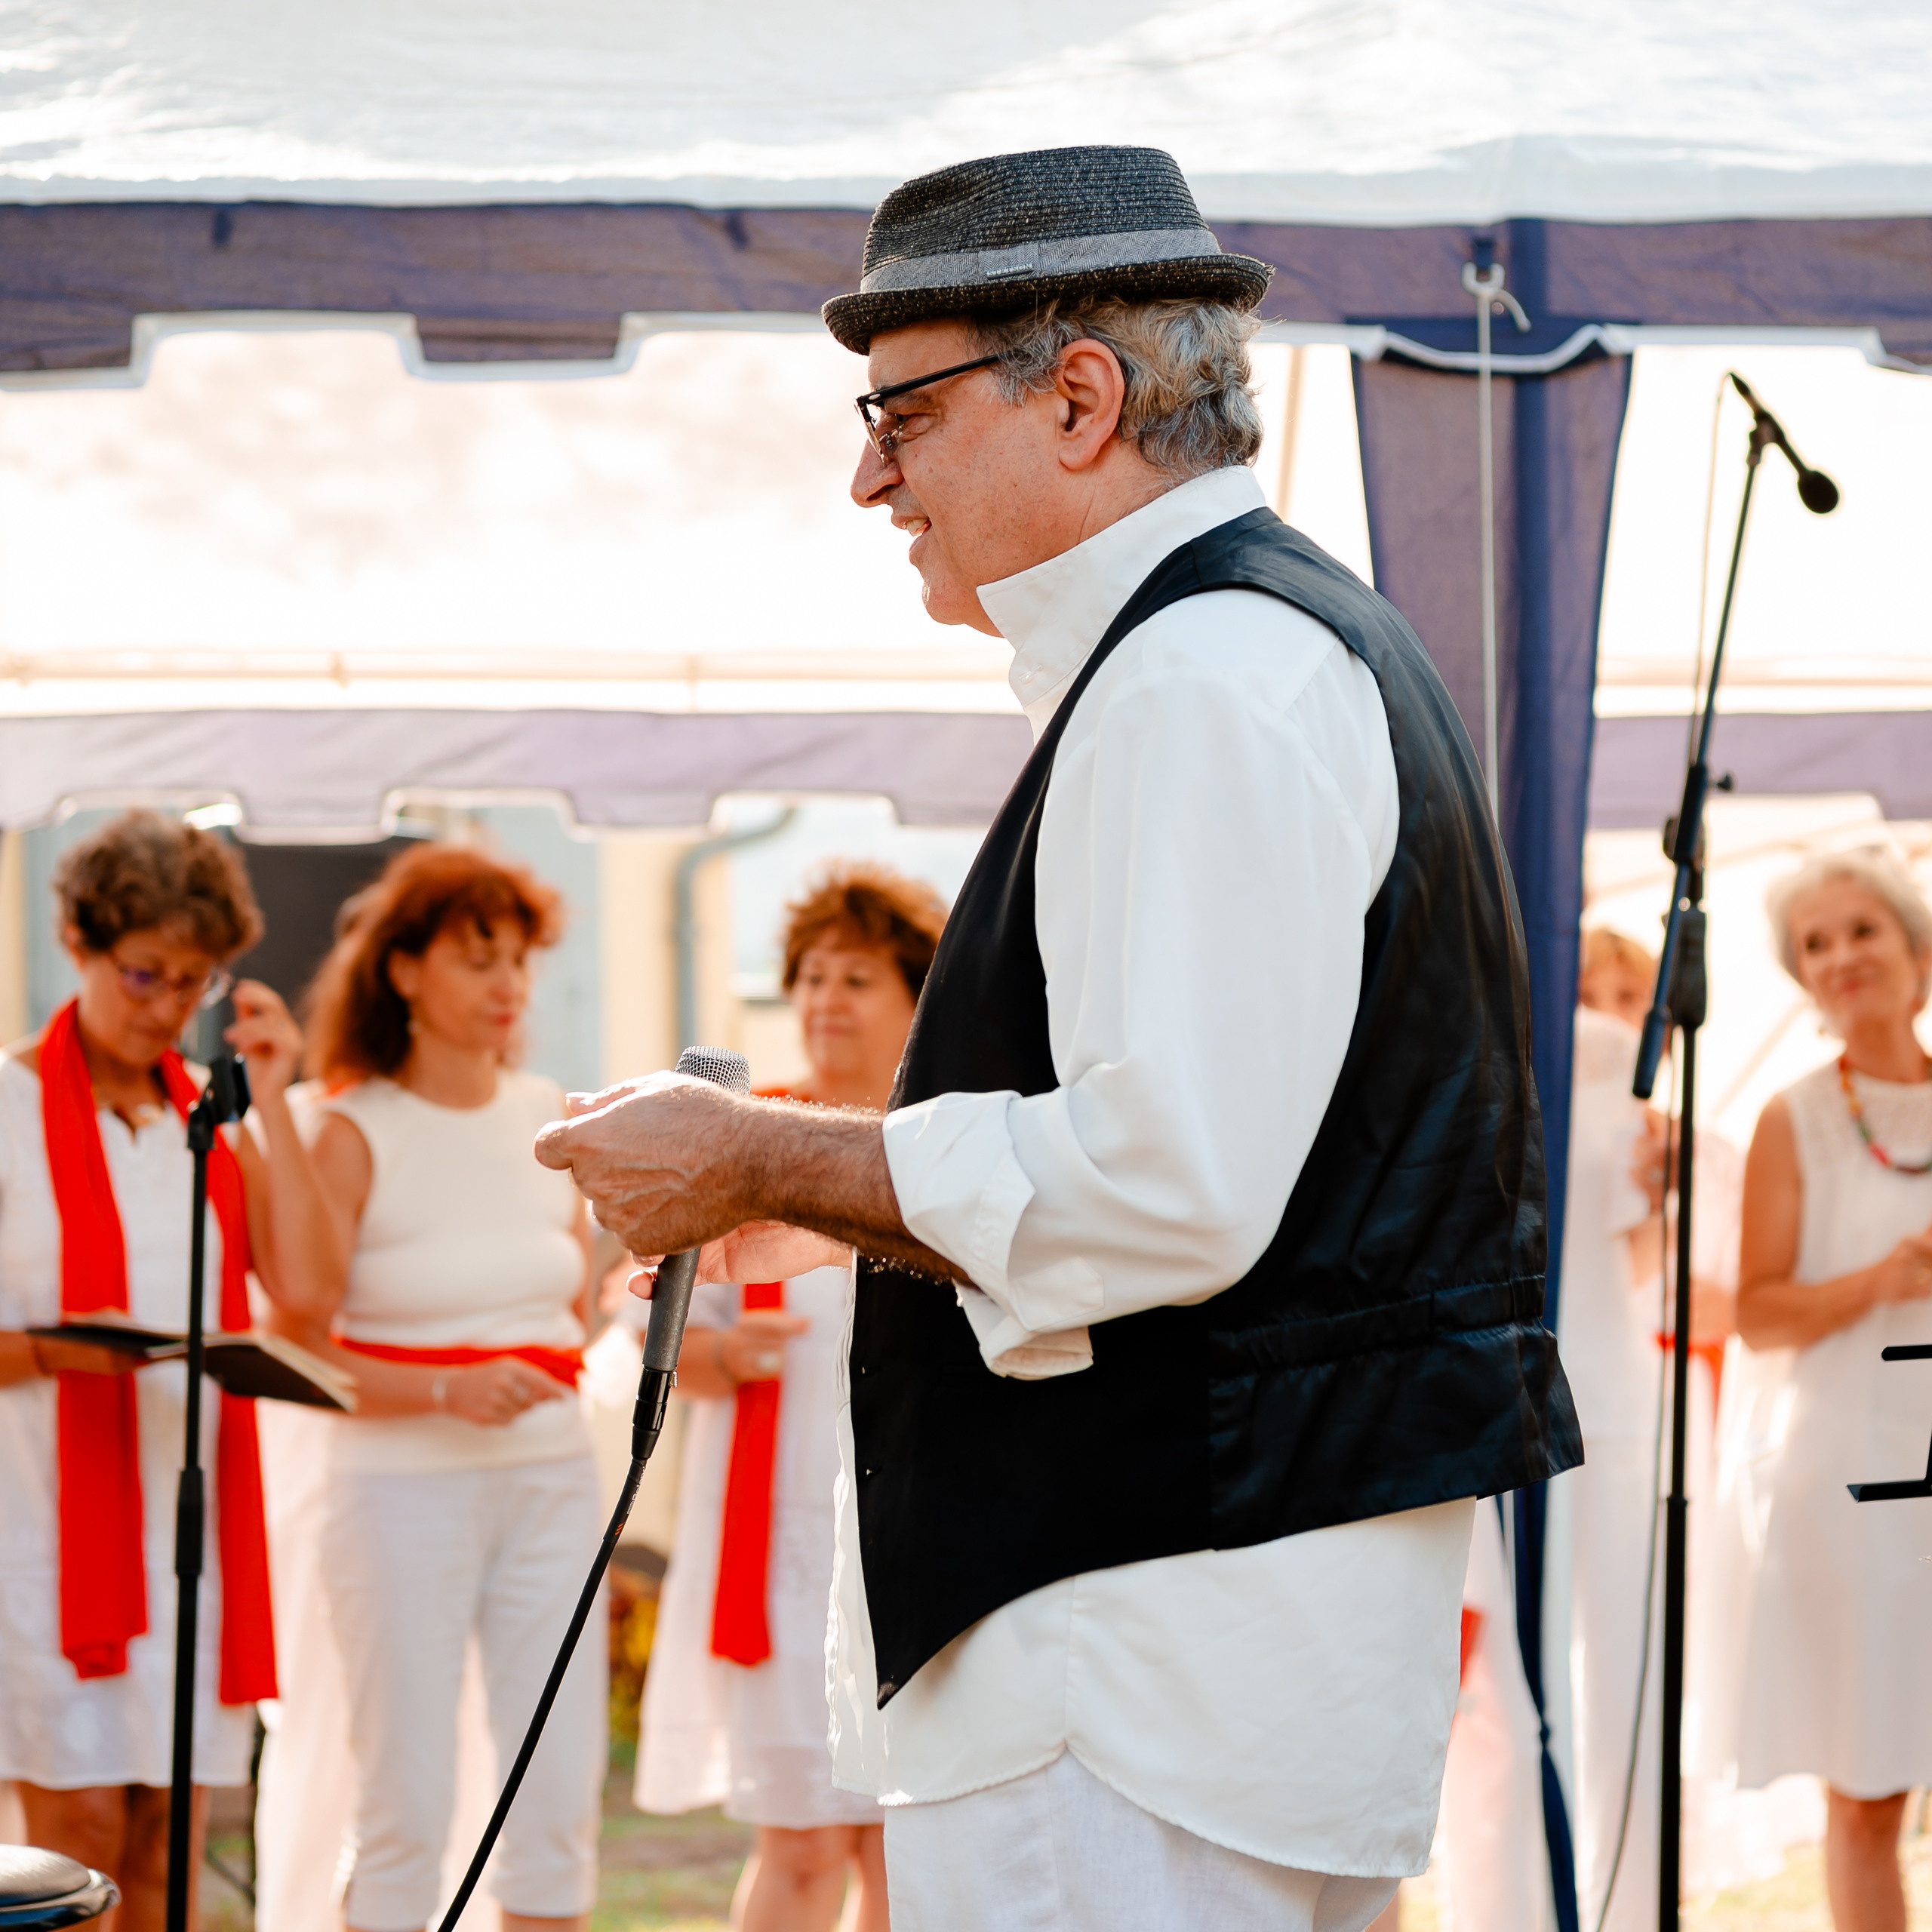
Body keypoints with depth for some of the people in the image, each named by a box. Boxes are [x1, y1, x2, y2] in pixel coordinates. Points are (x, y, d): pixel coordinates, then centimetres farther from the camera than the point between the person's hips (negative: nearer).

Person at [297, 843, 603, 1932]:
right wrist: (446, 1393, -21)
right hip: (403, 1488, -5)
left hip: (552, 1482, 5)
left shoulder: (549, 1116, 9)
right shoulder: (357, 1134, -5)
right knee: (409, 1811, -3)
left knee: (563, 1799, 3)